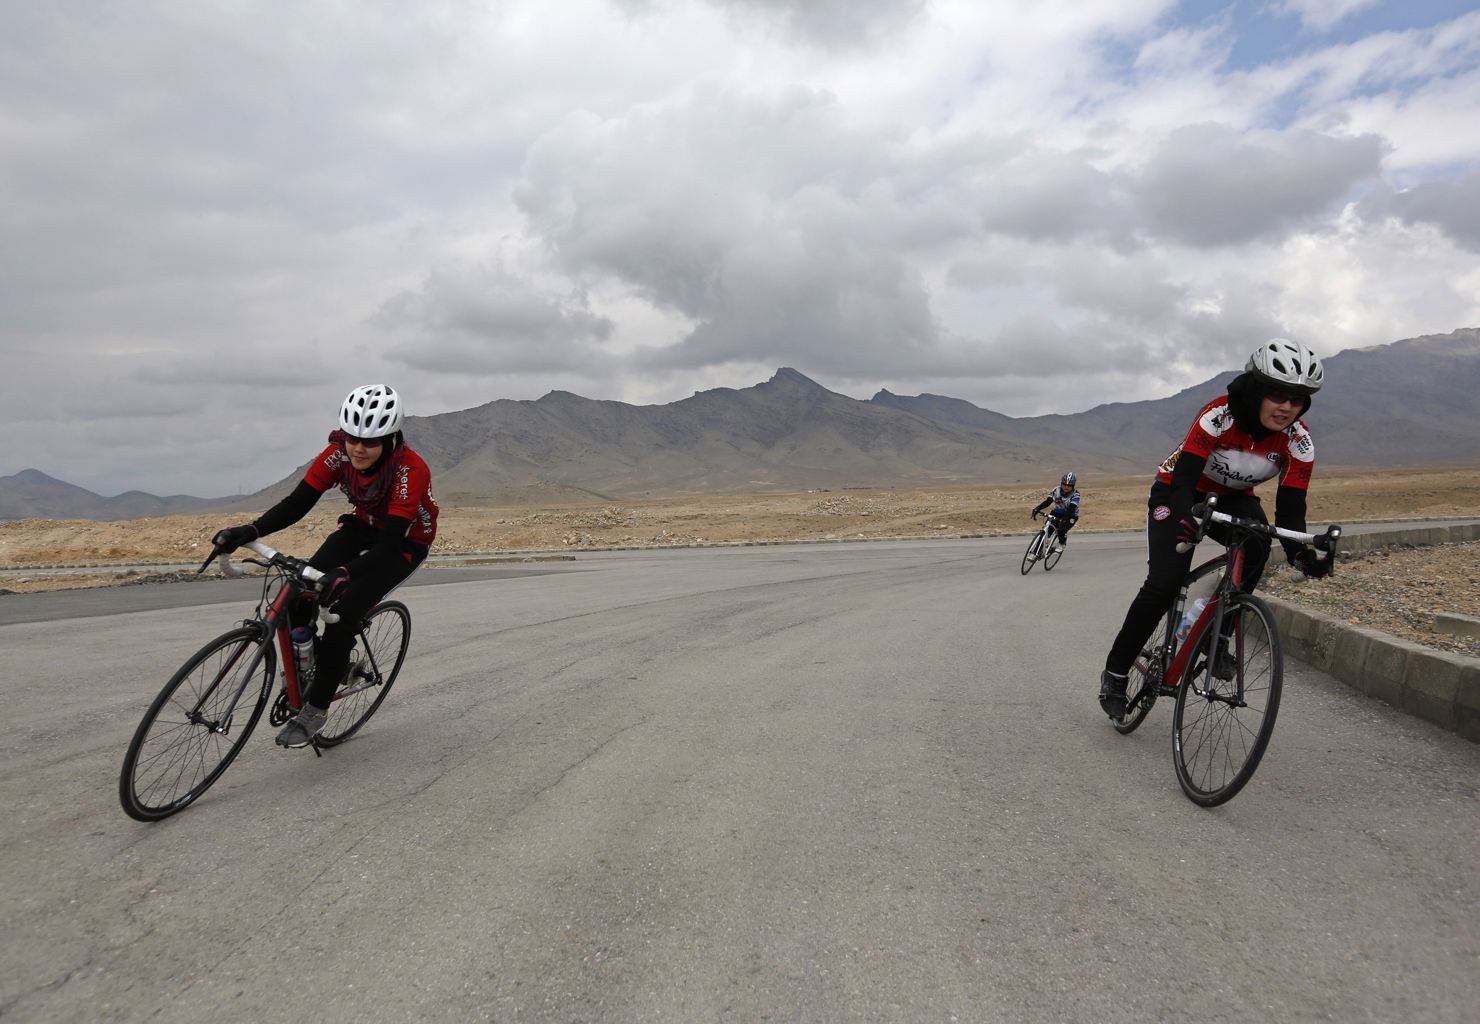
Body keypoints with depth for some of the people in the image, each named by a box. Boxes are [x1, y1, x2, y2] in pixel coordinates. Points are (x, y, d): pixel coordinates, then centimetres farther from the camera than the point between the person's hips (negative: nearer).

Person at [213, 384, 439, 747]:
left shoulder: (411, 470, -35)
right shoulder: (338, 454, -21)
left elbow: (390, 541, -39)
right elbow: (296, 504, -21)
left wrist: (344, 574, -55)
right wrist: (250, 531, -39)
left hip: (406, 540, -5)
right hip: (363, 526, 5)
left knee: (341, 614, -20)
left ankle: (316, 709, -2)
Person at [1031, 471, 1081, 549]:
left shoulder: (1075, 495, -21)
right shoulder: (1057, 490, -10)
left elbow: (1071, 509, -33)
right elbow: (1047, 502, -17)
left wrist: (1064, 519, -51)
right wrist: (1037, 509, -34)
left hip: (1070, 516, -3)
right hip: (1057, 513, 3)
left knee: (1061, 530, -29)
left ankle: (1062, 544, 4)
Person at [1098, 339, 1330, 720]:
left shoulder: (1298, 442, -19)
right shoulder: (1220, 415, -31)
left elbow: (1290, 509, -20)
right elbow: (1184, 479, -37)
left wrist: (1301, 552, -40)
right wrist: (1187, 521, -58)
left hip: (1233, 498, 4)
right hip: (1179, 491, -4)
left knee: (1257, 545, -31)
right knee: (1164, 583, -19)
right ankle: (1115, 672, -2)